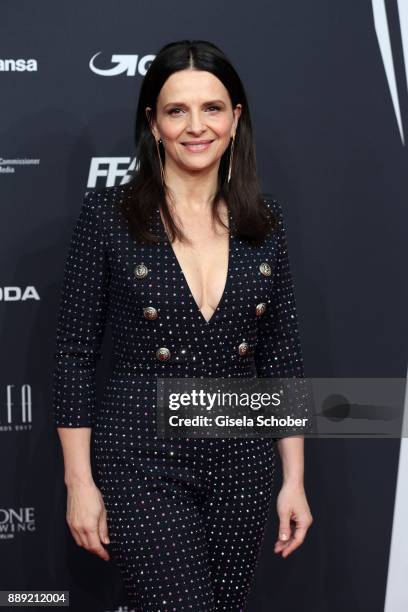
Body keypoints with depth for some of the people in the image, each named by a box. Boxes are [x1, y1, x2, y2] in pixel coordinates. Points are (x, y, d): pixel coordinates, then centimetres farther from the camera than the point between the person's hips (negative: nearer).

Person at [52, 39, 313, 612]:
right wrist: (79, 483, -5)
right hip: (145, 461, -3)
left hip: (244, 461, 4)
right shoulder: (108, 213, -8)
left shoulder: (264, 219, 2)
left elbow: (282, 353, 6)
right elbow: (75, 353, -4)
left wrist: (294, 479, 5)